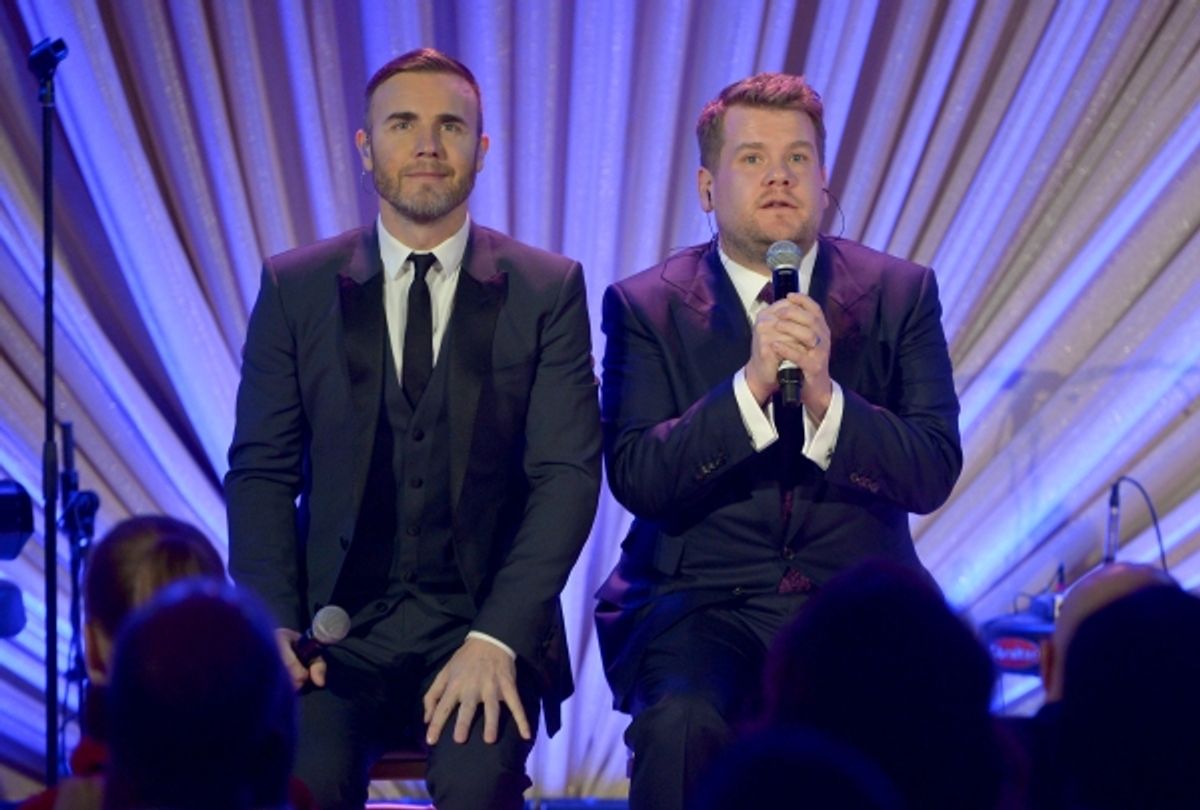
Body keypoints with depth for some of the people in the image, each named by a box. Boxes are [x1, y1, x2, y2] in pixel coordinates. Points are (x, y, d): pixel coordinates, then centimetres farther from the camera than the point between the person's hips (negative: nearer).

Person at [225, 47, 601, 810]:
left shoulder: (547, 290, 4)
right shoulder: (295, 288, 7)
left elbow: (568, 474, -3)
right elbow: (261, 470, 6)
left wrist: (496, 639, -16)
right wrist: (274, 625, -11)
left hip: (487, 624, -1)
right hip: (340, 624, 1)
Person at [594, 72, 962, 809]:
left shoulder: (901, 294, 7)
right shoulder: (647, 305, 5)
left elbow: (934, 473, -2)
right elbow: (636, 478, -7)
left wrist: (826, 399, -19)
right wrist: (750, 386, -21)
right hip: (700, 602, -1)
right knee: (682, 720, -32)